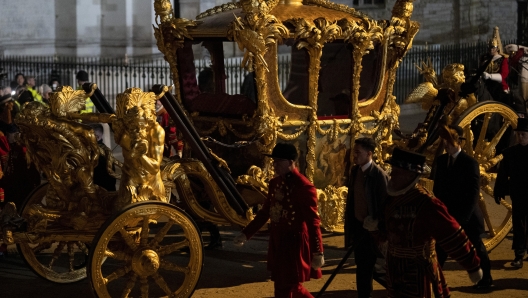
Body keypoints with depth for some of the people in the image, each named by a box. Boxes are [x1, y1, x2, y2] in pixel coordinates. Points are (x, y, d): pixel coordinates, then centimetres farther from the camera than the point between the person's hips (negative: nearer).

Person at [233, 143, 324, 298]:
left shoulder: (304, 187, -17)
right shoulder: (274, 183, 7)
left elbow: (313, 221, -18)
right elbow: (265, 212, 17)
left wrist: (317, 252, -20)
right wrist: (246, 233, 15)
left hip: (295, 244, -8)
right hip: (277, 243, 8)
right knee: (290, 285, 18)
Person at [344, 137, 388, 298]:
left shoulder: (379, 175, -18)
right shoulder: (355, 170, 3)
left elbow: (385, 204, -16)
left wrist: (378, 227, -14)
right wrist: (350, 223, 11)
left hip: (371, 228, -6)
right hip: (358, 225, 6)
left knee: (368, 265, 3)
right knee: (361, 265, 14)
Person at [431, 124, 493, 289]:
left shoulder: (470, 163, -13)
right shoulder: (441, 160, 2)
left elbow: (473, 194, -15)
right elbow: (437, 187, 8)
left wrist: (462, 217, -19)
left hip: (466, 216, -4)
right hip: (446, 214, 4)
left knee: (476, 248, 12)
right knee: (440, 249, 2)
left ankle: (486, 278, 30)